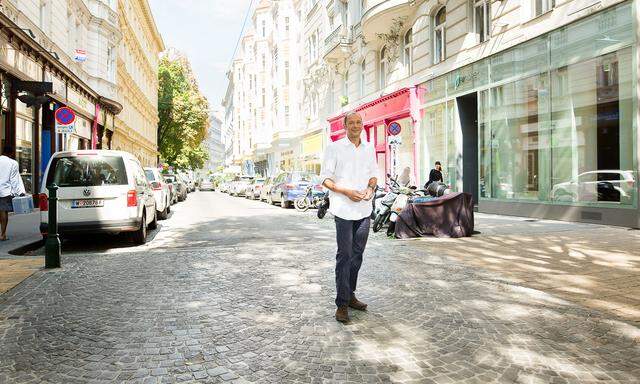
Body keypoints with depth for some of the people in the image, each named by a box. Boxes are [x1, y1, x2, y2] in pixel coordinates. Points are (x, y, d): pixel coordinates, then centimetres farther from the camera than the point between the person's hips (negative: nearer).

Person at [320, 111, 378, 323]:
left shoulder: (369, 148, 12)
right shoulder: (334, 148, -2)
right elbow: (325, 178, -4)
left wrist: (370, 188, -3)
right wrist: (346, 191, -18)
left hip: (364, 209, 5)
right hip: (343, 209, -5)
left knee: (357, 254, 12)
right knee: (344, 256, -6)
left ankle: (350, 296, 26)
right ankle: (342, 304, 1)